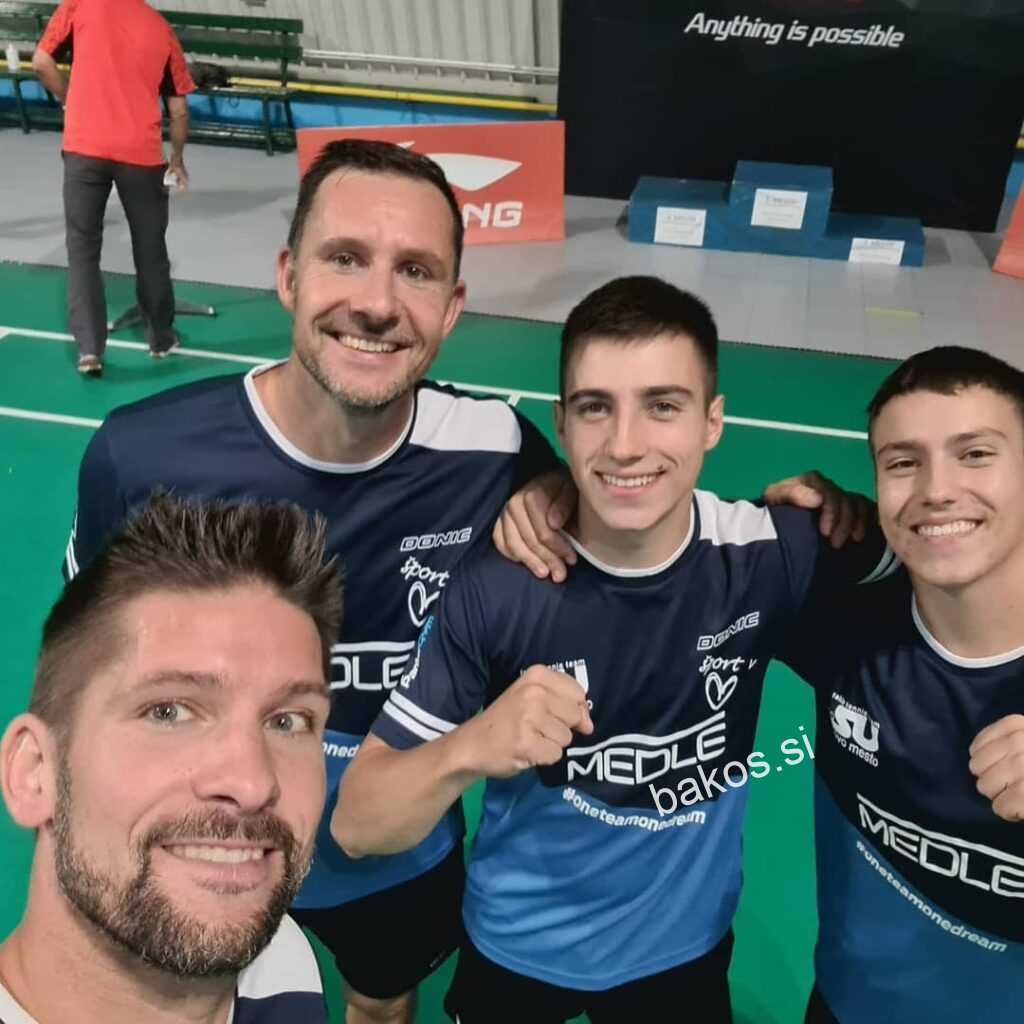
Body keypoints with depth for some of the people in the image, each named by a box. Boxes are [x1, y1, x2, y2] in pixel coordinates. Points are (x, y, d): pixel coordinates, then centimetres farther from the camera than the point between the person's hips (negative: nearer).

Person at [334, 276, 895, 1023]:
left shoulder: (769, 555, -21)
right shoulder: (494, 588, -25)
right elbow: (356, 827, -21)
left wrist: (837, 504, -21)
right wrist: (471, 748, -40)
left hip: (685, 949, 1)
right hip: (517, 951, 0)